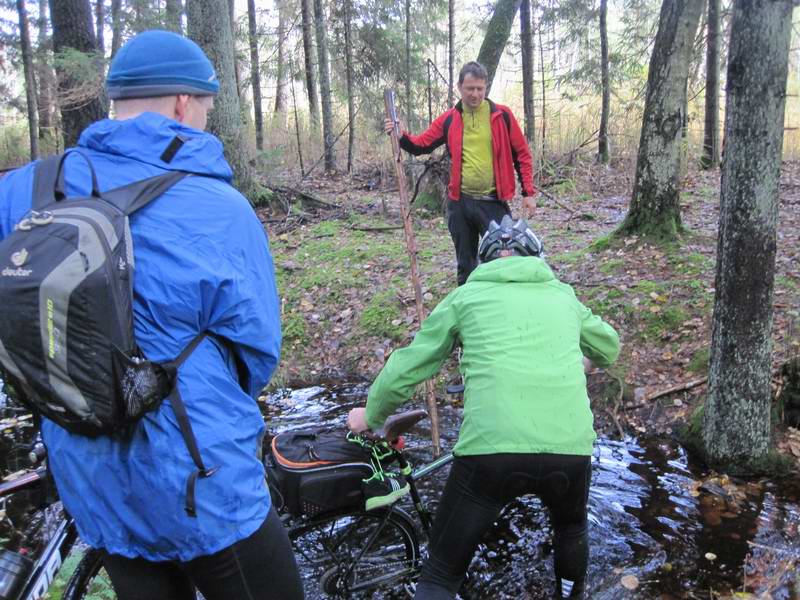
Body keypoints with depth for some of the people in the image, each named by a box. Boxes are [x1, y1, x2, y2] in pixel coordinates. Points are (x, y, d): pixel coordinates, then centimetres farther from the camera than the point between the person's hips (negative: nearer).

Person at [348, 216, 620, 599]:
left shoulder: (467, 295, 15)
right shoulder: (562, 295, 22)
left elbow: (407, 366, 17)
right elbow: (610, 349, 39)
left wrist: (371, 414, 33)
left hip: (490, 449, -3)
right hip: (570, 448, 3)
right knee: (571, 527, 38)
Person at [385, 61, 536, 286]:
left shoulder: (502, 115, -1)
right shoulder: (448, 119, 5)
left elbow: (522, 154, 2)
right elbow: (421, 145, 8)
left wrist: (528, 193, -2)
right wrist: (401, 136, -13)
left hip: (493, 202, -3)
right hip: (460, 202, 3)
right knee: (465, 264, 13)